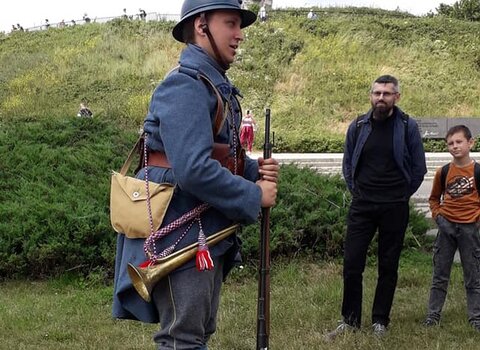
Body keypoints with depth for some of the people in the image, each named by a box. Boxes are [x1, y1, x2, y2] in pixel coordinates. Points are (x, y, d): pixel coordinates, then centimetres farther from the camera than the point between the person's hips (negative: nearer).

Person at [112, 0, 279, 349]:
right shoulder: (184, 85, -17)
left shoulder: (217, 87, 15)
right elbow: (194, 170, -29)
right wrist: (254, 196, -17)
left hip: (208, 234, 10)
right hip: (181, 237, -10)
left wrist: (255, 169, -1)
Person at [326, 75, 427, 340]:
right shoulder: (358, 126, 3)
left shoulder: (408, 127, -4)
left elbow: (418, 168, 4)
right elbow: (348, 164, 15)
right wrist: (357, 192, 10)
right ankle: (350, 320, 13)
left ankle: (380, 322, 19)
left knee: (388, 266, 8)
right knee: (352, 264, 0)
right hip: (361, 206, 2)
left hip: (394, 209, -1)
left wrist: (401, 196, 5)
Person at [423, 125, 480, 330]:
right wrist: (437, 215, 1)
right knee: (439, 276, 8)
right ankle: (433, 315, 15)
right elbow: (434, 198, 15)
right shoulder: (443, 172, 2)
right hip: (446, 227, 2)